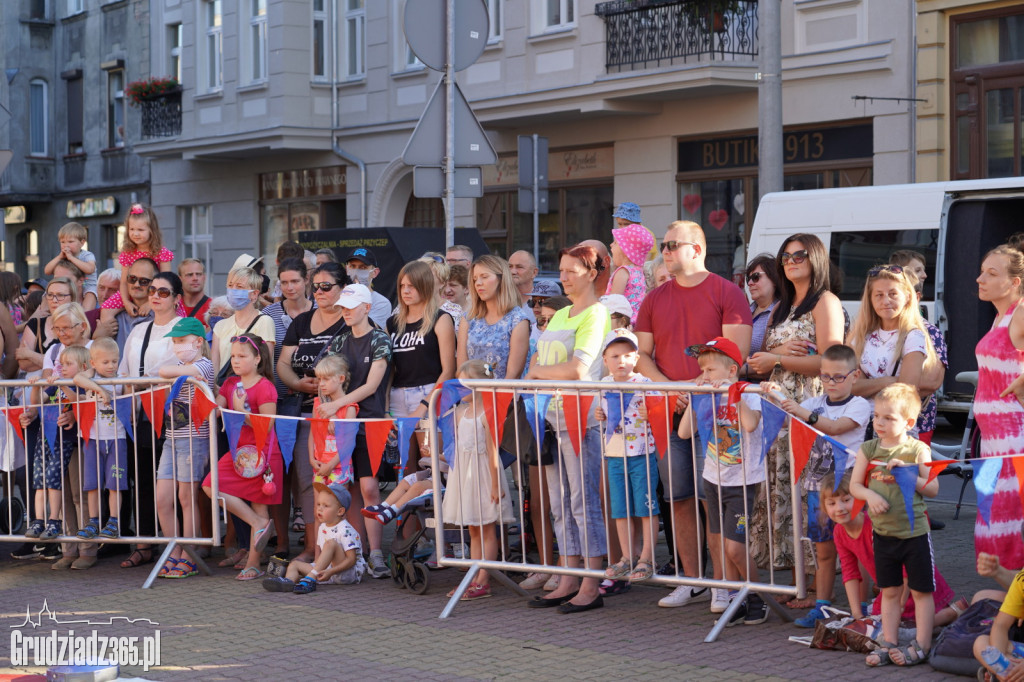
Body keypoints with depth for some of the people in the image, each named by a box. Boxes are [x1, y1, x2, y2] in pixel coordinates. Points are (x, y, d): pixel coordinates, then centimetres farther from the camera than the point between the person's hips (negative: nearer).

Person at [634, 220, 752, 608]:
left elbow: (736, 354, -8)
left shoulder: (727, 293, -1)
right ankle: (692, 581, 15)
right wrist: (666, 386, -6)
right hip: (669, 413, 5)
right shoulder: (654, 300, 15)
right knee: (679, 499, 7)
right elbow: (642, 355, 12)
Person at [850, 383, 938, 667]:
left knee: (921, 591, 4)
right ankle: (889, 643, 20)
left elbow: (933, 488, -9)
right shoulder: (868, 449, 2)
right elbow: (854, 485, 3)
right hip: (883, 532, 4)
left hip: (914, 531, -4)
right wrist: (871, 495, -16)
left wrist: (907, 473, -20)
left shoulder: (917, 450, -8)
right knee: (889, 591, 13)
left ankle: (922, 645, 12)